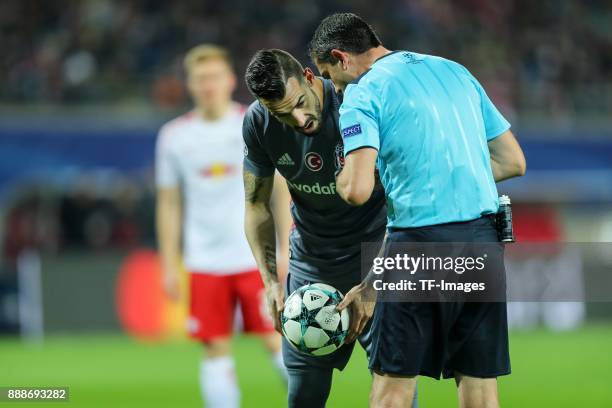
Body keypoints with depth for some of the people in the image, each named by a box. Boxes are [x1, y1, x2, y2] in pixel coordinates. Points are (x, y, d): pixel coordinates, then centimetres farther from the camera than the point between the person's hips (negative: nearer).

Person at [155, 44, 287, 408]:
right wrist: (169, 265, 6)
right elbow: (169, 204, 11)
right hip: (205, 264, 2)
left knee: (276, 340, -7)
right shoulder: (174, 136, 6)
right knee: (217, 350, 1)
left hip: (257, 258, -2)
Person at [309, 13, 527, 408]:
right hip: (483, 236, 6)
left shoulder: (363, 94, -3)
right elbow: (513, 162, 17)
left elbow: (357, 191, -15)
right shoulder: (457, 72, 16)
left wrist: (342, 178, 8)